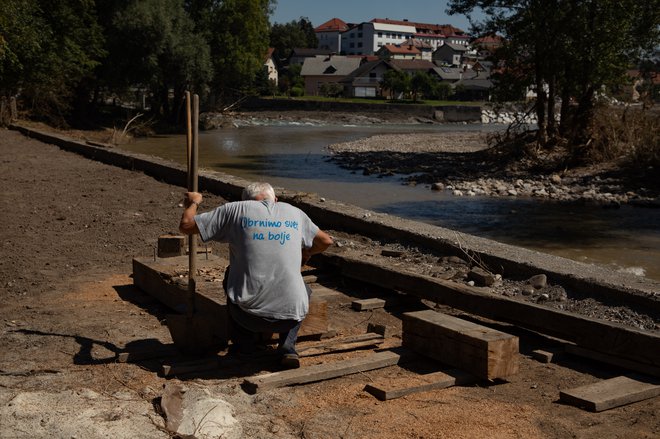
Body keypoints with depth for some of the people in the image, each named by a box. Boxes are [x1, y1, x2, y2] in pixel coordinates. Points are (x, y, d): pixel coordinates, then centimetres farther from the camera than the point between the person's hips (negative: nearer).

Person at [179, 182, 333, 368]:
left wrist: (193, 202, 28)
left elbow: (186, 225, 7)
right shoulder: (294, 213, 14)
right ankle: (287, 346, 14)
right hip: (290, 316, 1)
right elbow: (326, 241, 29)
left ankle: (244, 343, 28)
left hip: (248, 314, -1)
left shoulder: (237, 209, 6)